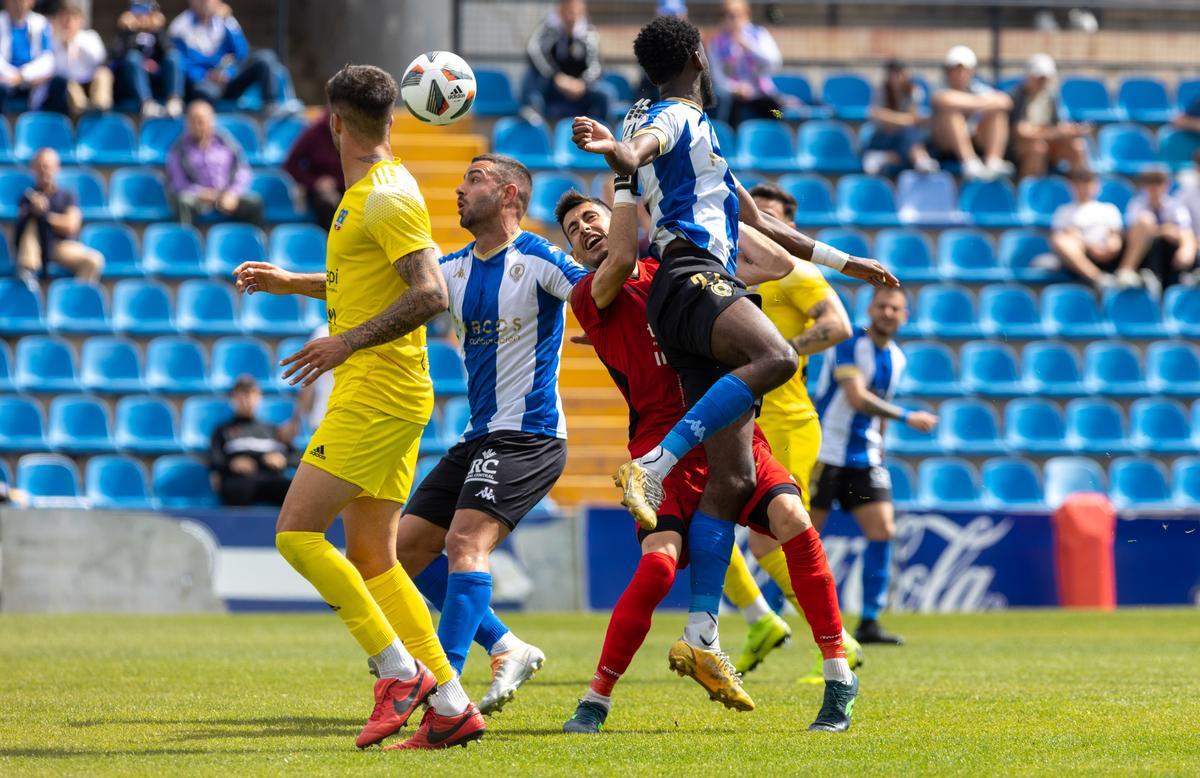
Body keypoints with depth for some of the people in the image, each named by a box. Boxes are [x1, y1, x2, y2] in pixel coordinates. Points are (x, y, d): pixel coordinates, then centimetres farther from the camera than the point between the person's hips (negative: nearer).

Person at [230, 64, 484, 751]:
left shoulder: (388, 197, -13)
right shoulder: (369, 193, 17)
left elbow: (430, 293, -23)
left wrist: (348, 342, -25)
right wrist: (291, 283, 31)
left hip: (378, 396, -10)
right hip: (374, 394, 10)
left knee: (297, 532, -12)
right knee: (370, 559, 7)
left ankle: (401, 671, -11)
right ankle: (451, 704, 5)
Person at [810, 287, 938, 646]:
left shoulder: (896, 359, 11)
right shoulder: (849, 345, -13)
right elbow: (857, 398, -25)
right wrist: (908, 417, -24)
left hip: (865, 457, 7)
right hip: (825, 452, -7)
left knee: (883, 531, -5)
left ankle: (869, 623, 1)